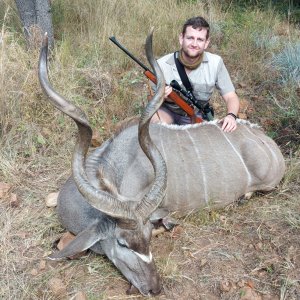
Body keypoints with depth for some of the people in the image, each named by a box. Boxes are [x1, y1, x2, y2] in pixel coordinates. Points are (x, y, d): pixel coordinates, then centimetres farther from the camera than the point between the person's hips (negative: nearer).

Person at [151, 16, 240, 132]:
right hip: (169, 112, -3)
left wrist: (231, 116, -34)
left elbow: (231, 97, -11)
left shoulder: (215, 63, -16)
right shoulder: (162, 65, -20)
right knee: (154, 119, -33)